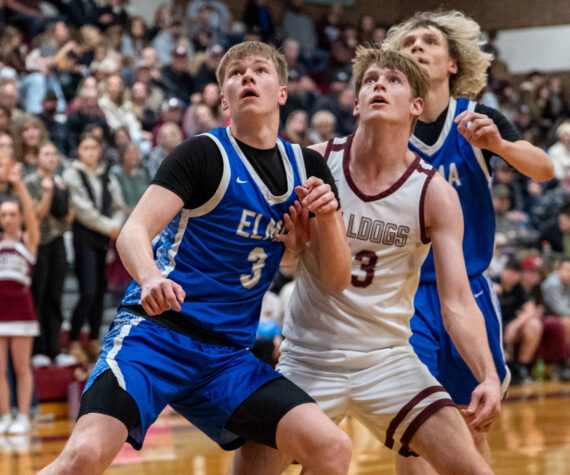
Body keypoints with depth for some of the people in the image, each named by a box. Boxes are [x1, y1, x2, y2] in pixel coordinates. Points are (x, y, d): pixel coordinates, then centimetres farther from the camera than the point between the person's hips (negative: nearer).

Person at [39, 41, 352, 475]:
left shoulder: (307, 167, 12)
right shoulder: (206, 154, -4)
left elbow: (337, 281, 11)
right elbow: (133, 233, -13)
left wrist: (327, 216, -8)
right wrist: (151, 278, -36)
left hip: (228, 356, 5)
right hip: (157, 331, -5)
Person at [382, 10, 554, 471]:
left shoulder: (477, 120, -3)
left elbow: (544, 169, -13)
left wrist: (497, 144, -33)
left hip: (468, 289, 1)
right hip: (409, 294, -1)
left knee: (472, 427, 9)